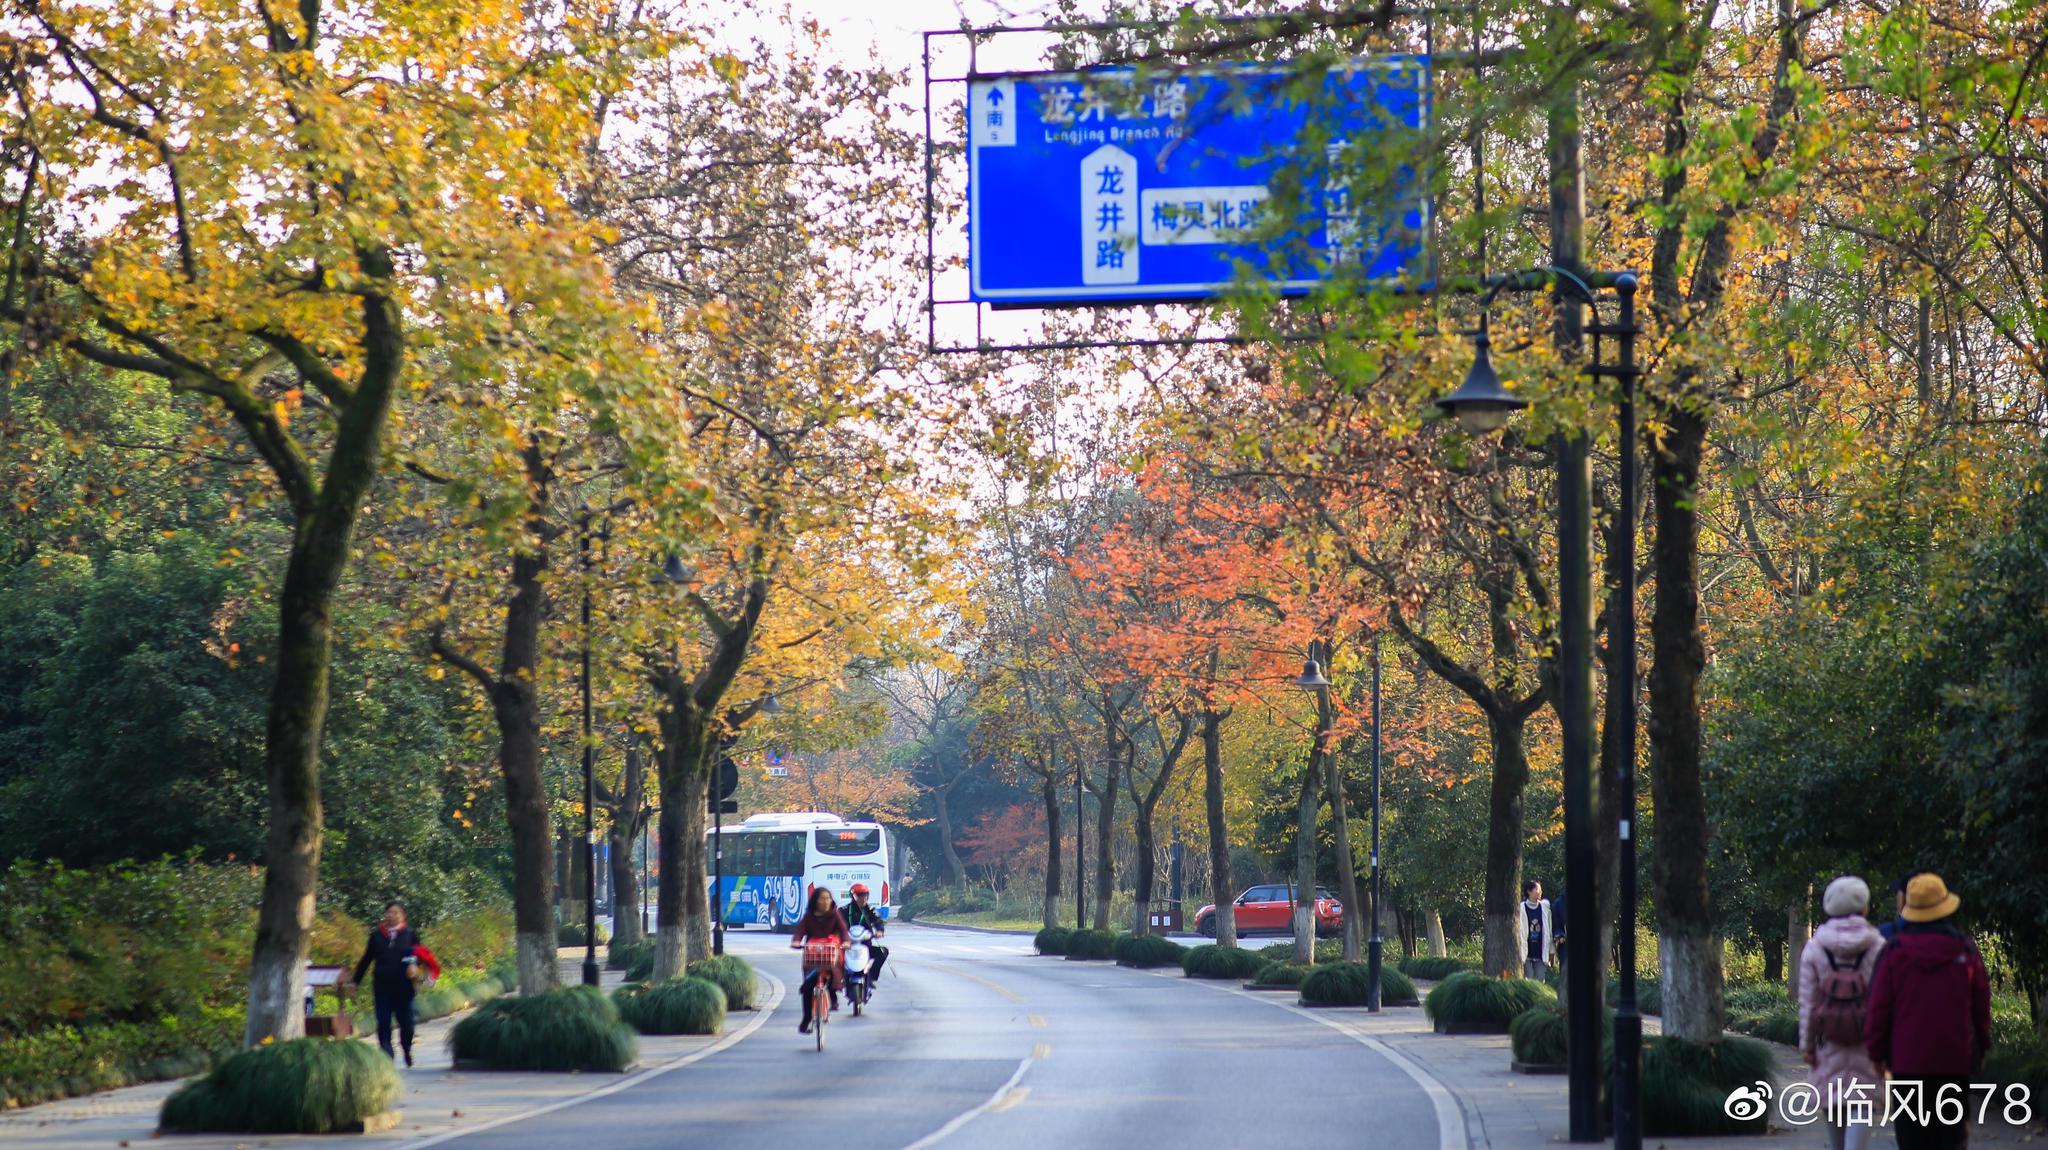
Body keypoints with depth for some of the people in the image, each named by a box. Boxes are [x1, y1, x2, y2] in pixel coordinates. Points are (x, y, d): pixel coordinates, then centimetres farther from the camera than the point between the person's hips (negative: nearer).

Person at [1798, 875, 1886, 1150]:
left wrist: (1806, 1043, 6)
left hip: (1829, 1042, 2)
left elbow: (1808, 1001, 1)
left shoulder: (1814, 948, -1)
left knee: (1833, 1102, 16)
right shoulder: (1877, 947, -5)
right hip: (1867, 1042, -2)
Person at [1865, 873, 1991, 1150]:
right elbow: (1982, 1005, 4)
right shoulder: (1965, 950, -2)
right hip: (1955, 1058, 1)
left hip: (1907, 1058, 0)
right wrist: (1982, 1048, 16)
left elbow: (1878, 1006, -4)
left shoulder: (1894, 951, -6)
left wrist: (1877, 1052, 5)